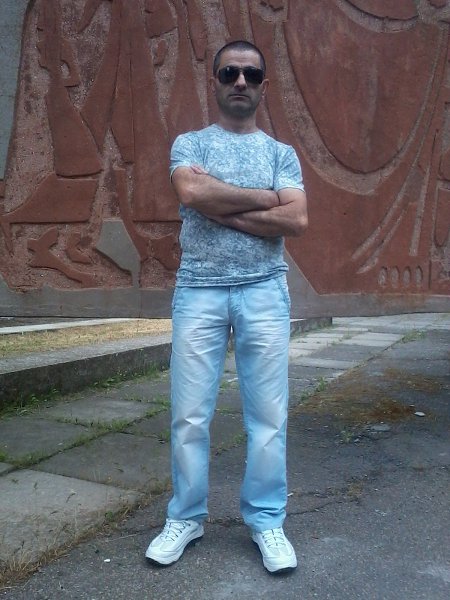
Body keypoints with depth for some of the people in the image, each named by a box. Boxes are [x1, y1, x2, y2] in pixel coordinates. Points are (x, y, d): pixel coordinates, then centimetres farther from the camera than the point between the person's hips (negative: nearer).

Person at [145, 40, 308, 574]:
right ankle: (185, 517, 21)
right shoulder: (189, 144, 10)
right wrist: (265, 197, -6)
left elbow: (297, 221, -4)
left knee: (268, 414, 4)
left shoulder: (282, 154, 12)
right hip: (198, 290, 0)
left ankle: (266, 520, 20)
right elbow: (191, 192, -12)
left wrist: (222, 210, -9)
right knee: (189, 415, 3)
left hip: (264, 291, 1)